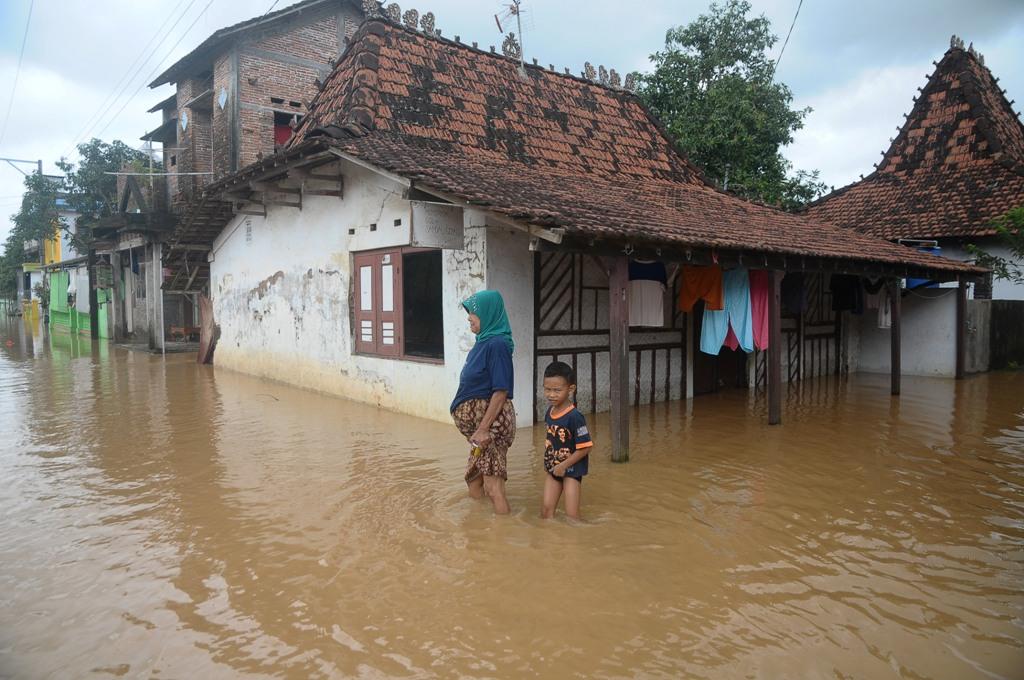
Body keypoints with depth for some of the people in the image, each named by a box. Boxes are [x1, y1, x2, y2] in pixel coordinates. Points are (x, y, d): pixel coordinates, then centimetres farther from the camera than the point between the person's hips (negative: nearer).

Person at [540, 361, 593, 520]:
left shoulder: (574, 416, -23)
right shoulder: (550, 411, -1)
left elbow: (586, 447, -21)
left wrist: (564, 465, -17)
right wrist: (548, 458, 8)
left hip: (571, 469, -6)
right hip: (553, 468, 6)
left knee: (572, 515, -2)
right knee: (546, 509, 6)